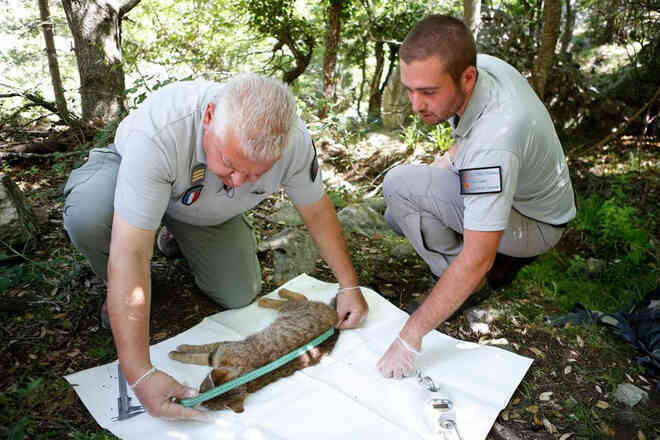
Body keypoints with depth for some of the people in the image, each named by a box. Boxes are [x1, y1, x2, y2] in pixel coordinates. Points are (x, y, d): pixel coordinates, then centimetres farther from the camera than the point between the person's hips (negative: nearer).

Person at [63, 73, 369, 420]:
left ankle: (179, 236, 21)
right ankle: (117, 292, -1)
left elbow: (317, 212, -14)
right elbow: (130, 253, -44)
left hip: (209, 211, 3)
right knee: (88, 216, -35)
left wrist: (349, 286, -12)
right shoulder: (157, 133, -44)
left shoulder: (293, 141, -31)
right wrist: (140, 375, -46)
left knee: (240, 295, -8)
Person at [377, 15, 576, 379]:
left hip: (534, 224, -8)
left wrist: (411, 336, -32)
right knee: (397, 216, 8)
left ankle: (475, 288, -8)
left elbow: (475, 260, -37)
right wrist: (446, 161, -3)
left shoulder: (493, 144, -40)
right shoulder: (477, 63, -14)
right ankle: (503, 257, 9)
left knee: (399, 185, -25)